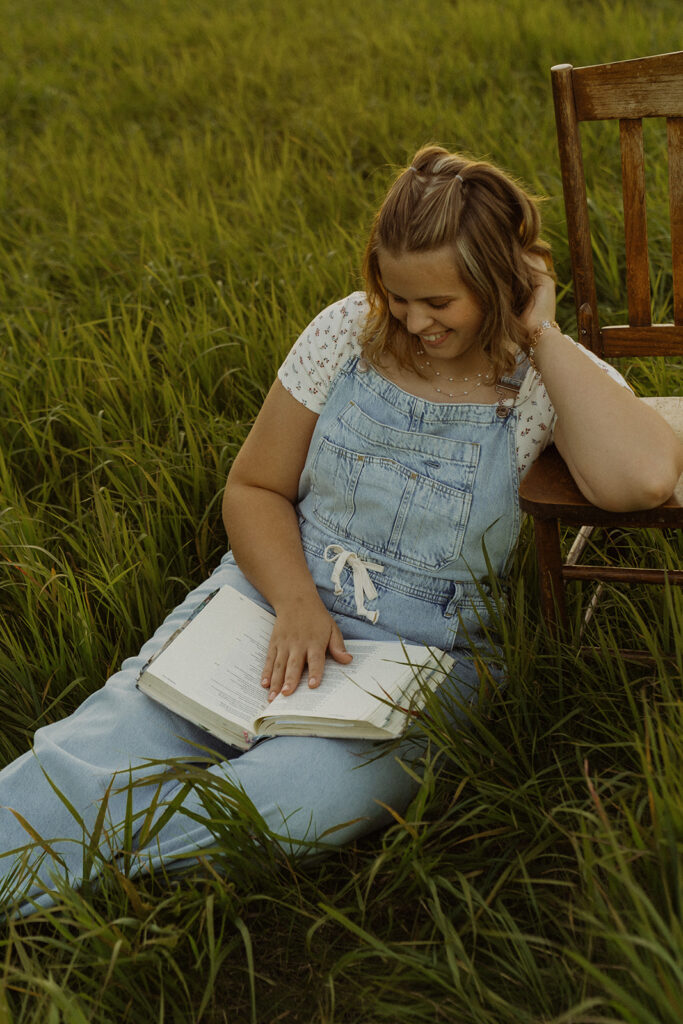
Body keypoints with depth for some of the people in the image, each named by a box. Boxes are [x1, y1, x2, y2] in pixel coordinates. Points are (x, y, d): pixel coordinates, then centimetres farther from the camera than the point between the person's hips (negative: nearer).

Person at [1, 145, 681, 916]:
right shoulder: (347, 334, 3)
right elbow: (254, 487, 9)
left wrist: (543, 335, -17)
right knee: (98, 755, -23)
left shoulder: (551, 380, -4)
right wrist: (295, 603, -10)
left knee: (304, 801, -34)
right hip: (270, 596, 3)